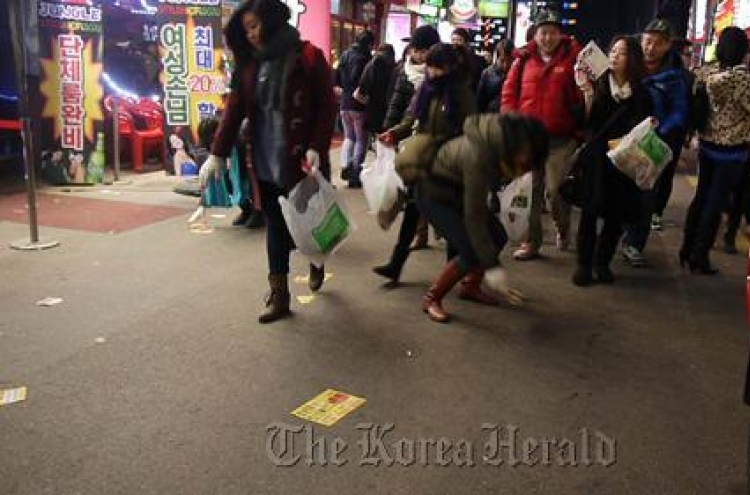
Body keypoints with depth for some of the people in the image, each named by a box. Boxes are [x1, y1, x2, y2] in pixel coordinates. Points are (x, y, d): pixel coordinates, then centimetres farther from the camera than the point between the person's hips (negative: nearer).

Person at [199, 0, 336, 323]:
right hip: (266, 163, 4)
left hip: (301, 160, -4)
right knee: (275, 227, 7)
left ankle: (316, 262, 43)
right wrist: (217, 153, -4)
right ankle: (279, 297, 14)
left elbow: (328, 107, -8)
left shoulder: (308, 57, -6)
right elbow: (233, 110, 3)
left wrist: (316, 148, -17)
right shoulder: (248, 64, 7)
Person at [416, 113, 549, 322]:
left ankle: (470, 287, 21)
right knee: (471, 252, -19)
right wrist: (491, 266, -32)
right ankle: (431, 299, -1)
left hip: (459, 191, 8)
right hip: (435, 195, -8)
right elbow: (473, 216, -34)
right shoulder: (478, 156, -37)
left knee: (498, 238, 1)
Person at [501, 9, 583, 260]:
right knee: (530, 191, 7)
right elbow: (509, 93, 8)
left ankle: (562, 226, 26)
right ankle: (532, 241, 19)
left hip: (561, 139, -3)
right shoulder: (523, 60, 6)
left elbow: (583, 96, 0)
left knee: (555, 190, -6)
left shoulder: (574, 57, 0)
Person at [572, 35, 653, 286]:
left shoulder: (641, 92, 2)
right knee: (591, 209, -4)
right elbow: (590, 123, -7)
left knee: (617, 212, 5)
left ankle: (603, 261, 19)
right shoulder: (599, 84, 0)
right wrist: (588, 93, -17)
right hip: (598, 157, -1)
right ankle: (584, 263, 5)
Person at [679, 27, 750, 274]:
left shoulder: (704, 74, -3)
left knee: (701, 197, 16)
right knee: (715, 203, 3)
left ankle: (687, 250, 23)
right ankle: (699, 258, 10)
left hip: (706, 146, 5)